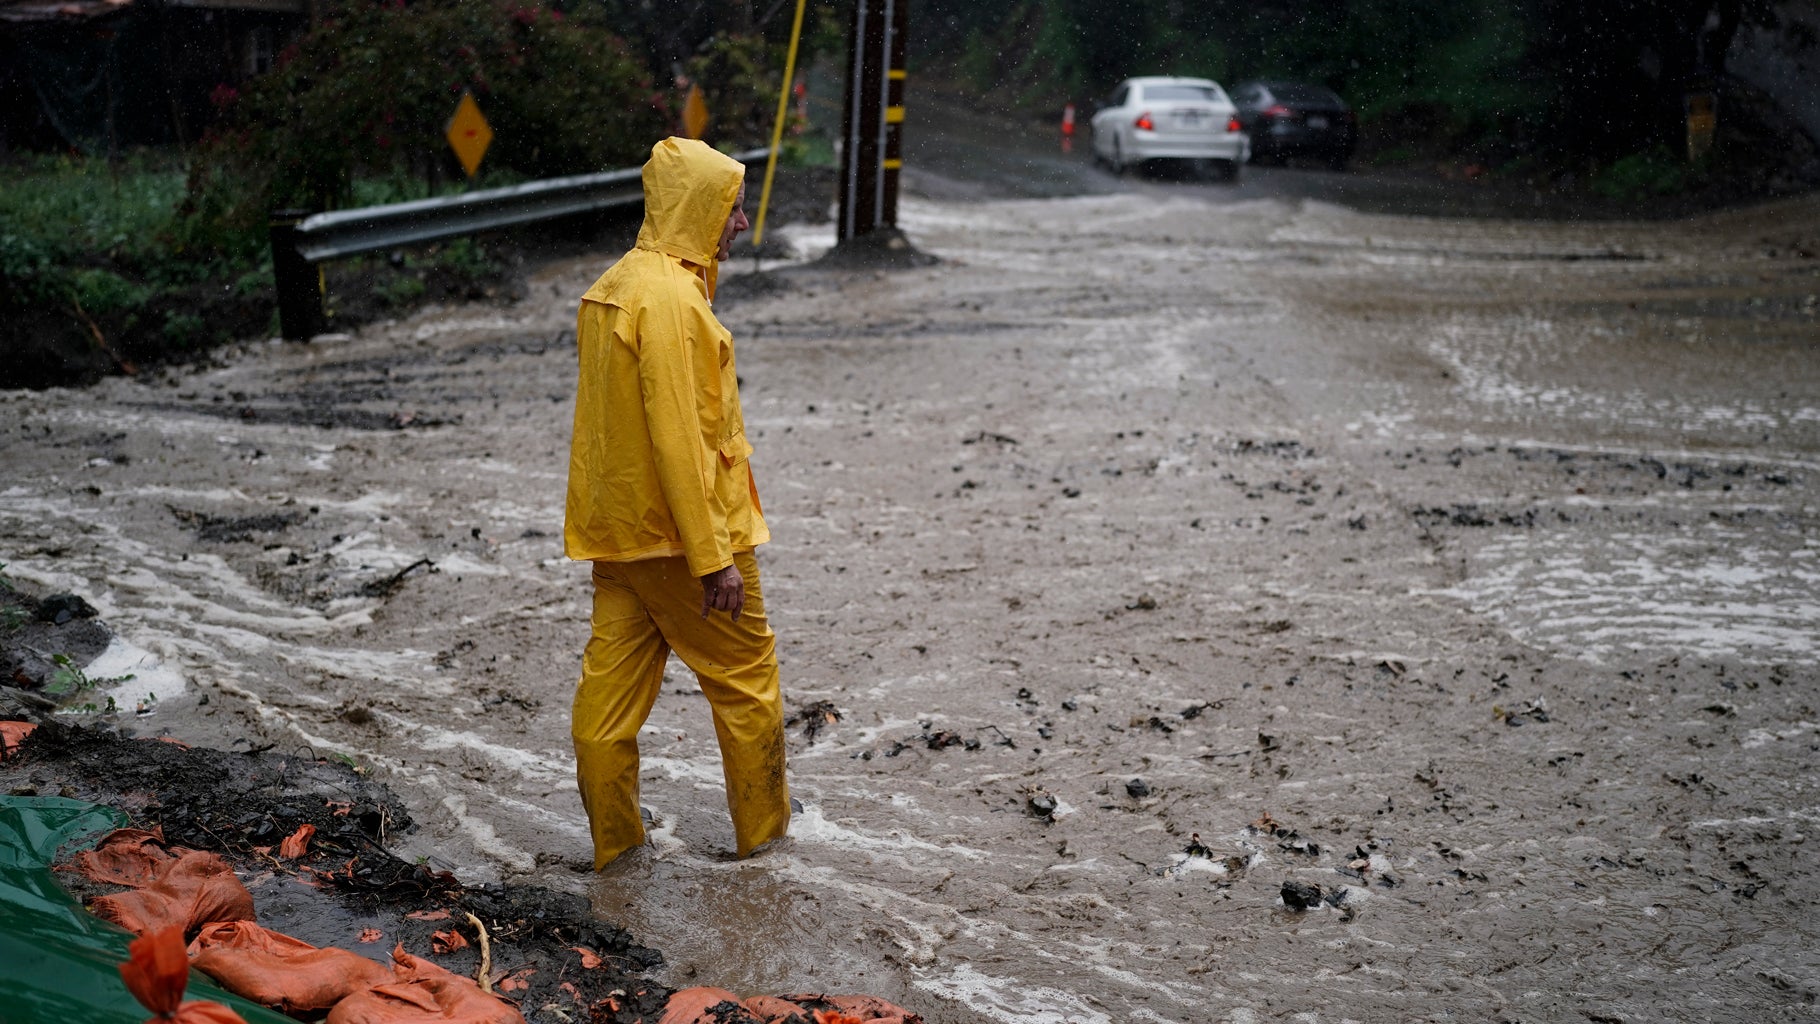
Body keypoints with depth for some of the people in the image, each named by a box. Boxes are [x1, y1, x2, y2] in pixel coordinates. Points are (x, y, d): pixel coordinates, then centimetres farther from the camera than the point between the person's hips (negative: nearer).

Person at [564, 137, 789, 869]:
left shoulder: (612, 286, 11)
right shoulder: (670, 297, -20)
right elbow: (678, 438, -24)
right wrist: (714, 555, -22)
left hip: (616, 530, 9)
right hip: (679, 532, -9)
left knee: (611, 684, 10)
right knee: (746, 677, 8)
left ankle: (614, 843, 18)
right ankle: (763, 830, 20)